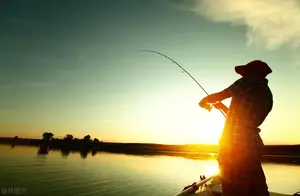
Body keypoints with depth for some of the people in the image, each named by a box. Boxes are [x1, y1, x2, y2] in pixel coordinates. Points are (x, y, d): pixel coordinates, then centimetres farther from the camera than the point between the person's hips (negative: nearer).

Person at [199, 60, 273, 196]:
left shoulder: (249, 83, -1)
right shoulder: (268, 95, 20)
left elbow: (218, 96, -2)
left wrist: (204, 101, 18)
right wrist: (222, 106, 33)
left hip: (233, 144, -8)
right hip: (252, 145, 8)